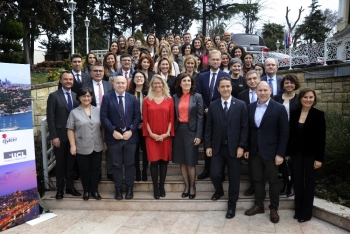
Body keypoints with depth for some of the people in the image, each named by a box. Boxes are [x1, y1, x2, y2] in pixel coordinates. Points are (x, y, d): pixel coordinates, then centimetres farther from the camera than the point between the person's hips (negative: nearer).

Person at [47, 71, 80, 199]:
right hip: (60, 135, -3)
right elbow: (50, 118, -9)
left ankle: (70, 186, 27)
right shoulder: (54, 96, -5)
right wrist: (54, 136, -14)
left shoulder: (76, 96, 9)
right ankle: (60, 189, 23)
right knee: (60, 163, 9)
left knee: (71, 163, 13)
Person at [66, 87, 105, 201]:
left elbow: (103, 127, 9)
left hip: (97, 147, 2)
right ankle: (86, 191, 27)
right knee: (84, 170, 10)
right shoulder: (74, 112, -1)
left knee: (95, 169, 11)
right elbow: (70, 130, -2)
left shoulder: (98, 110, 5)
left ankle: (94, 190, 26)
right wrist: (73, 145, -9)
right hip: (82, 148, -2)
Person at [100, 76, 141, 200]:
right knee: (116, 165, 9)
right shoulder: (107, 98, 1)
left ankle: (129, 188, 24)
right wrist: (113, 131, -14)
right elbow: (104, 117, -5)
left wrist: (131, 130, -11)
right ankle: (118, 189, 23)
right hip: (114, 137, -1)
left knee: (130, 164, 10)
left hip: (130, 136, 1)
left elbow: (137, 116, 2)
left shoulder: (133, 98, 6)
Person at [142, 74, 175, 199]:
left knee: (164, 161, 7)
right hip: (151, 136, -1)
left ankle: (162, 186, 21)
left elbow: (171, 119, 2)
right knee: (154, 161, 1)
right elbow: (145, 119, 0)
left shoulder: (169, 100, 4)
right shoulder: (147, 100, 3)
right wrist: (151, 134, -9)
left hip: (165, 136, 1)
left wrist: (167, 133, -8)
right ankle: (155, 188, 13)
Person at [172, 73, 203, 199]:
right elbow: (173, 116, 7)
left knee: (190, 161, 1)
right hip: (178, 130, 3)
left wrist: (198, 135, -11)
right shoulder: (175, 97, 7)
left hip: (191, 130, -3)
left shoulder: (197, 97, -1)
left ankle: (192, 186, 20)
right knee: (182, 161, 9)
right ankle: (186, 185, 23)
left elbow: (200, 117, -4)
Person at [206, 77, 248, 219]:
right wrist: (208, 146, -2)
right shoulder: (213, 105, 3)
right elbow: (208, 127, 3)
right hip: (217, 147, 2)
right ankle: (219, 191, 33)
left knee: (234, 178, 6)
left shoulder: (241, 105, -3)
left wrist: (241, 146, -10)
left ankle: (231, 205, 25)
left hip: (234, 147, -1)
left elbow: (244, 127, -4)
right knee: (214, 174, -2)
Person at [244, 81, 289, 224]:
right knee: (257, 179, 14)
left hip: (271, 151, -4)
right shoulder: (250, 107, 4)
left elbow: (284, 132, -9)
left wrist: (280, 153, -12)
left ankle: (274, 209, 25)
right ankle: (258, 205, 29)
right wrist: (246, 148, 5)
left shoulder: (279, 108, -8)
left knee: (273, 180, 9)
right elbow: (248, 129, 8)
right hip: (254, 150, 4)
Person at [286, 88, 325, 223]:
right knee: (297, 182, 11)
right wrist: (287, 152, 4)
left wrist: (319, 158, -12)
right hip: (296, 153, 3)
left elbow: (321, 138, -9)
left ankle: (306, 212, 21)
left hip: (311, 154, -3)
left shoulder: (318, 115, -8)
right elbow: (290, 134, 5)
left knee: (309, 182, 9)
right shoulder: (294, 113, 2)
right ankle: (298, 209, 25)